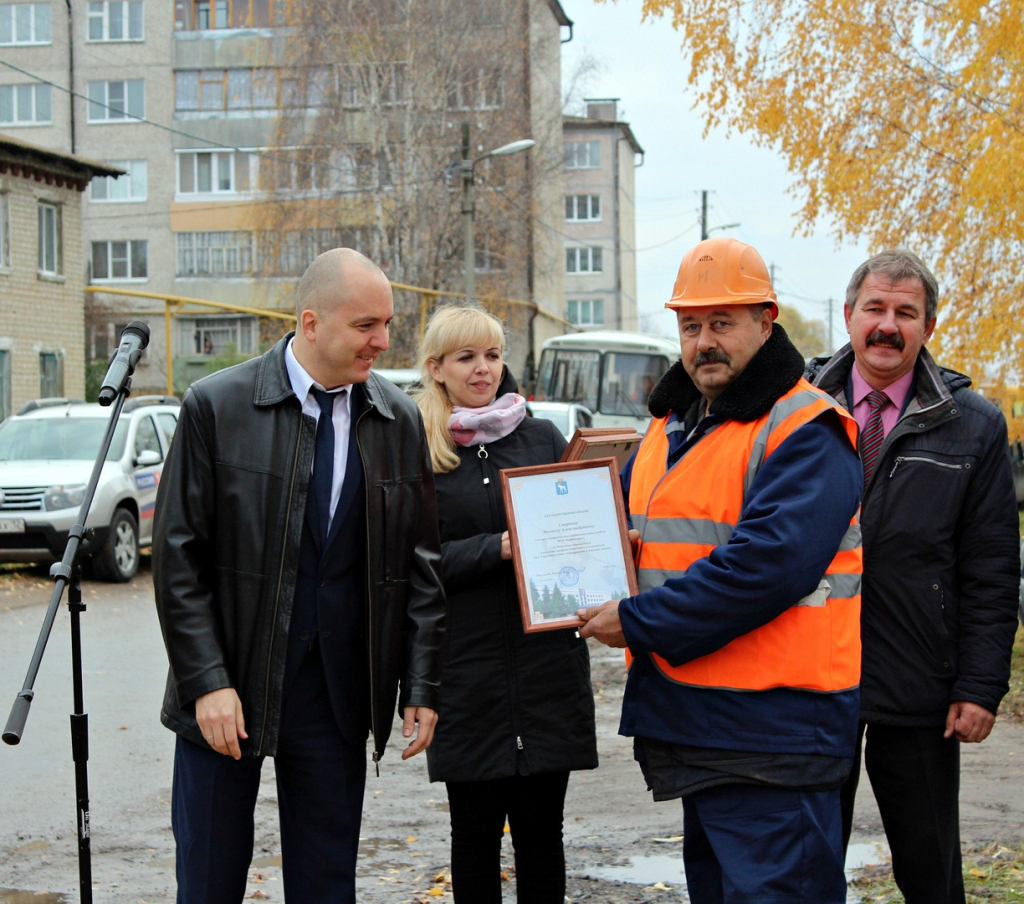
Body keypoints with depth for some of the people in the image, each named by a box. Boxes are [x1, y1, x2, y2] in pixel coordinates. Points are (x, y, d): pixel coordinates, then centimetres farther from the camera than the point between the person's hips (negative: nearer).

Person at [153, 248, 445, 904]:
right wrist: (206, 682, -12)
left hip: (338, 699, 3)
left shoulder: (400, 420, 4)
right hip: (229, 691, -2)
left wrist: (422, 685, 3)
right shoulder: (217, 406, -6)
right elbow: (177, 558, -6)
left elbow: (422, 565, 8)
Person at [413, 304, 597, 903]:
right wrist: (501, 546, -16)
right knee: (476, 828, 6)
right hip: (467, 668, -1)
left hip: (547, 662, 2)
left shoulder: (542, 438, 10)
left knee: (541, 829, 5)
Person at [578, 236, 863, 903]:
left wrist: (640, 623, -20)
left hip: (772, 737, -9)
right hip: (690, 718, 9)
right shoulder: (672, 425, 16)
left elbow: (767, 565, -26)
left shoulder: (805, 433, -14)